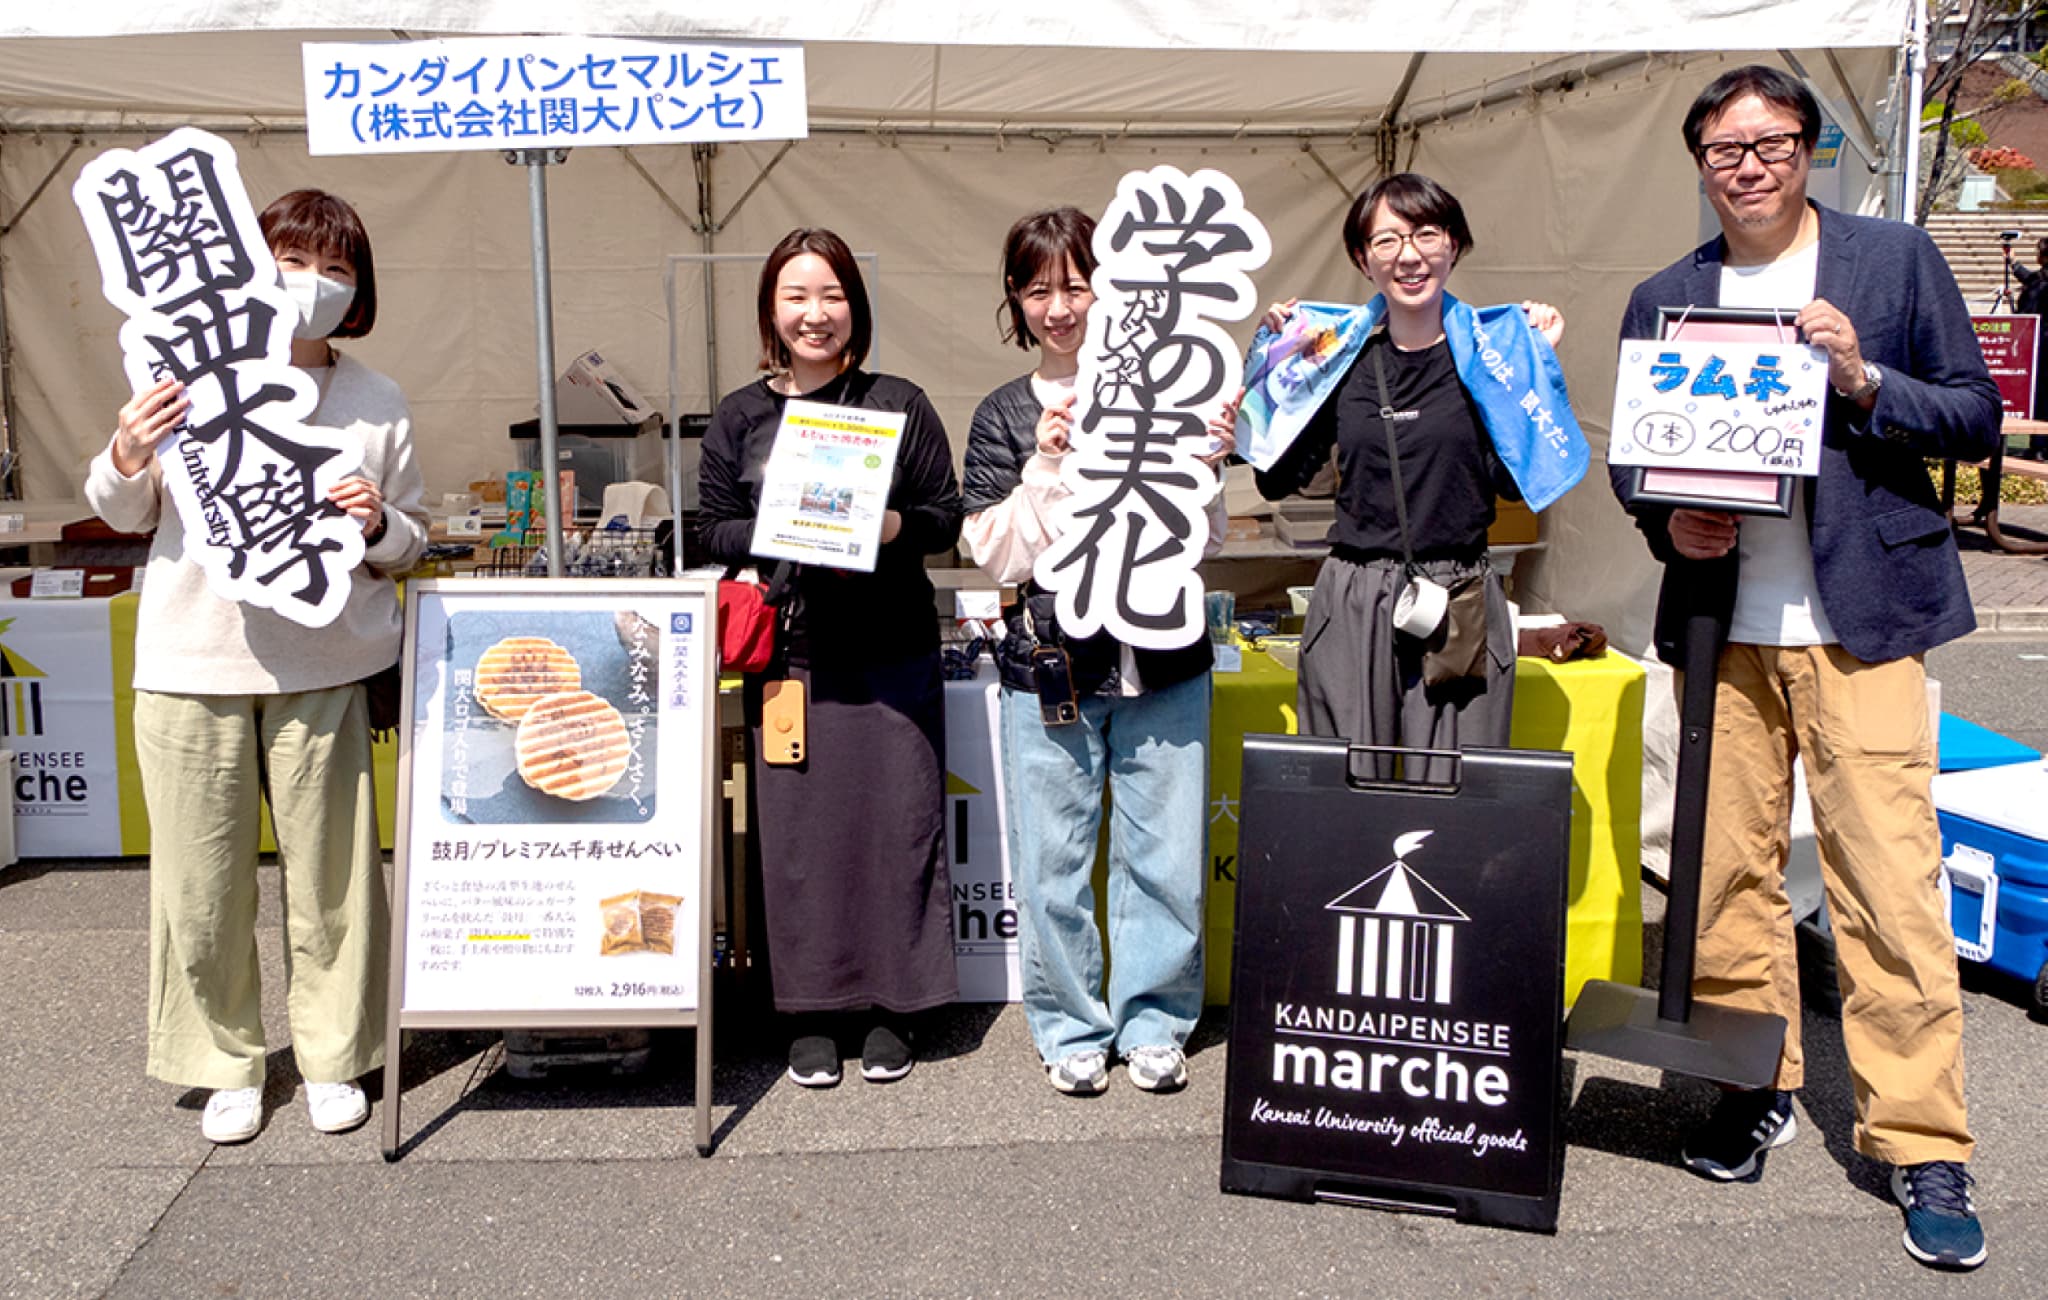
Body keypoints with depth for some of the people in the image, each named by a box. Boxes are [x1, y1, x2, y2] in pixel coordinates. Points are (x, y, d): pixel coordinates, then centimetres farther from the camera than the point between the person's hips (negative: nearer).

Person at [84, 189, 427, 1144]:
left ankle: (332, 1059, 23)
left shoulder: (378, 404, 6)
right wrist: (127, 460, -11)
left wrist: (376, 526, -9)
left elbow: (410, 541, 13)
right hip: (193, 662, 0)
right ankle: (226, 1064, 24)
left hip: (322, 667, 0)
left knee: (330, 874, 5)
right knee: (201, 881, 5)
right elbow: (123, 514, 10)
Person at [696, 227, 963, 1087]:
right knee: (798, 828, 2)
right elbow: (711, 530, 8)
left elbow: (946, 517, 5)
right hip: (788, 653, 1)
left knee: (897, 819, 2)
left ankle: (891, 1008, 16)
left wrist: (892, 526, -15)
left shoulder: (899, 404, 5)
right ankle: (811, 1013, 15)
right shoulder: (740, 417, 8)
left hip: (891, 651, -1)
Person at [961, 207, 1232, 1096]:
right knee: (1055, 859, 5)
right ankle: (1071, 1027, 23)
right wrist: (1045, 468, -11)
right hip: (1050, 660, 0)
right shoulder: (1003, 417, 6)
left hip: (1161, 659, 0)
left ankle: (1153, 1021, 24)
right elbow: (998, 556, -1)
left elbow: (1197, 543, 6)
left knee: (1166, 854, 6)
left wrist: (1203, 471, -11)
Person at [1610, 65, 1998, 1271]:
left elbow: (1976, 415, 3)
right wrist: (1668, 520, -5)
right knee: (1729, 869, 6)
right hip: (1721, 620, 3)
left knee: (1890, 880, -5)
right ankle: (1758, 1088, 24)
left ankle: (1923, 1147, 5)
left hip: (1860, 620, -3)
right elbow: (1629, 453, 15)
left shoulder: (1896, 258, 5)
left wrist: (1863, 379, -14)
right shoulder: (1663, 297, 12)